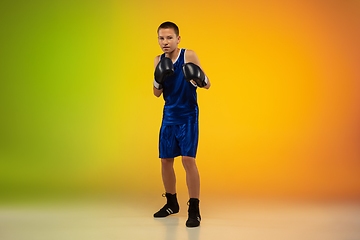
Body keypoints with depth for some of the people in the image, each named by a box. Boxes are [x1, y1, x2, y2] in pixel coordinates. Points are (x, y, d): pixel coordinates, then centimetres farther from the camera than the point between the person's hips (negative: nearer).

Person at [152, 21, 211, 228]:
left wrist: (200, 79, -33)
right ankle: (171, 204, 30)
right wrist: (159, 79, -16)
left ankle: (194, 210, -7)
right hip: (169, 117, 5)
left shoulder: (189, 56, -11)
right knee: (166, 160, 10)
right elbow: (157, 94, 4)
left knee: (188, 159, -15)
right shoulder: (159, 60, 3)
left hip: (188, 116, -5)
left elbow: (207, 85, -11)